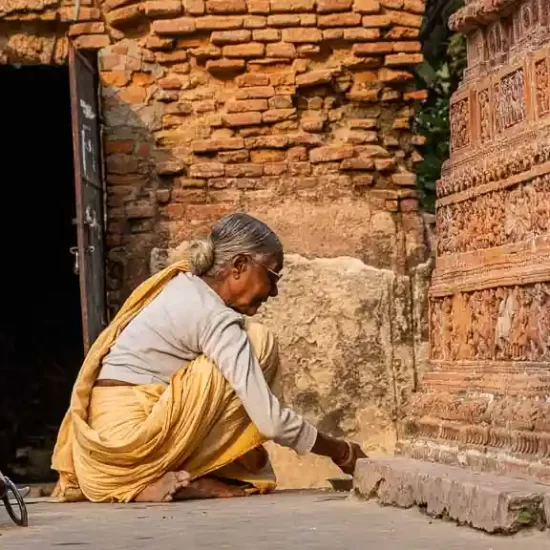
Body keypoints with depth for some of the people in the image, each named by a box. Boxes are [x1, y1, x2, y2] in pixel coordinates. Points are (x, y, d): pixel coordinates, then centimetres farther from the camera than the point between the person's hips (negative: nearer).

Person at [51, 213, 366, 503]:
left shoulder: (183, 286, 15)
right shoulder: (215, 317, -12)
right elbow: (270, 420, -14)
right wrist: (341, 452, 0)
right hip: (132, 440, -9)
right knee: (258, 342, -5)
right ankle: (196, 477, -4)